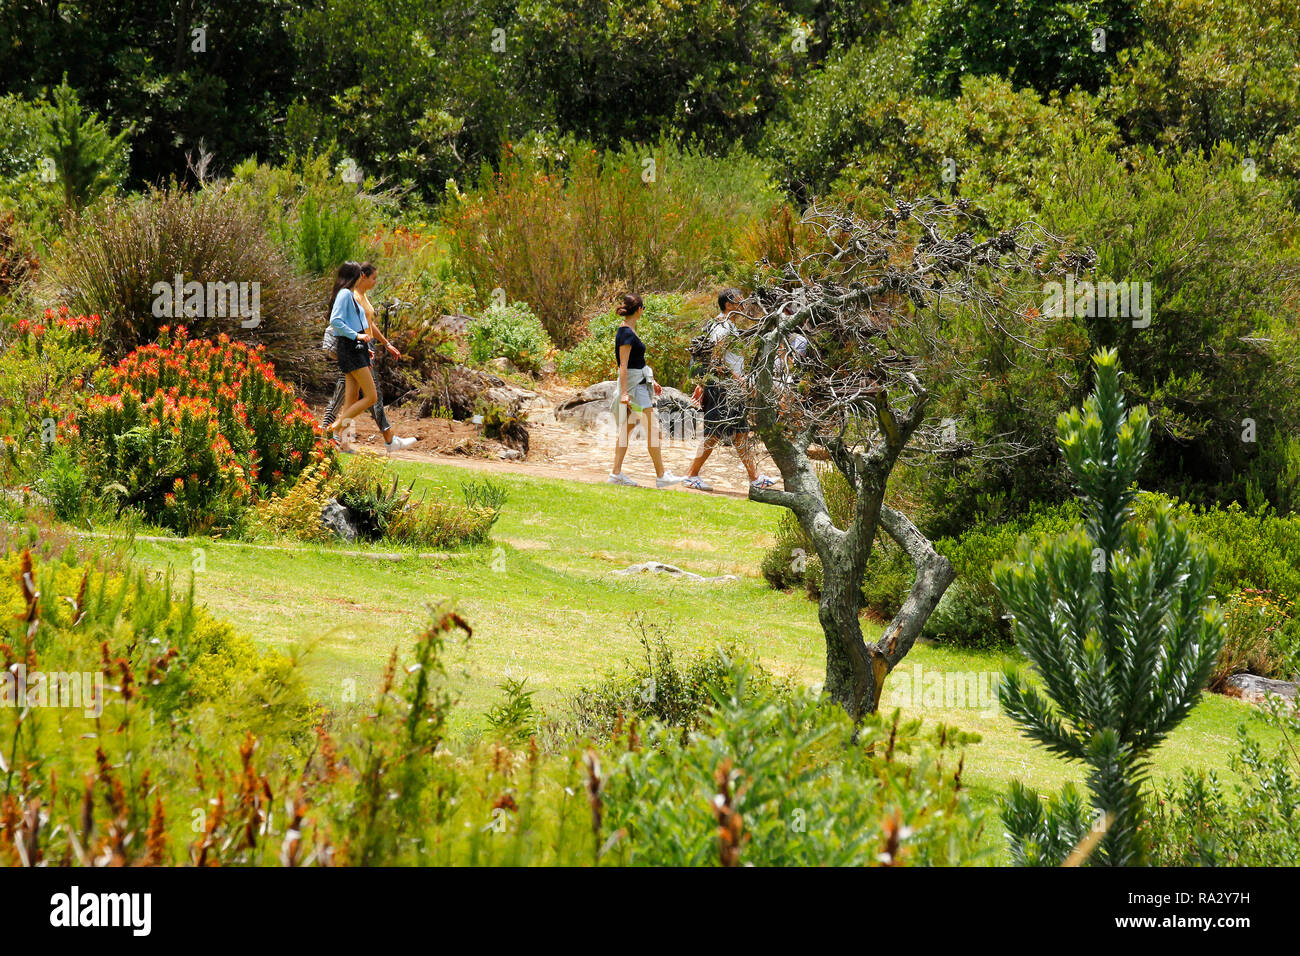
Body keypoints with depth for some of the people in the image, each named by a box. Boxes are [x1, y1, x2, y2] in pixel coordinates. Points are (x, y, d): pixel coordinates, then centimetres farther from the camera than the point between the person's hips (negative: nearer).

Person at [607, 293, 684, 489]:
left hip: (640, 383, 10)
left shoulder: (629, 331, 12)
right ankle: (661, 476, -5)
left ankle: (616, 473, 11)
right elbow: (624, 365, -21)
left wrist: (652, 381, 26)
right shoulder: (626, 333, -17)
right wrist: (624, 393, -25)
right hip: (633, 385, -10)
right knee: (653, 428, -7)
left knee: (627, 429, 10)